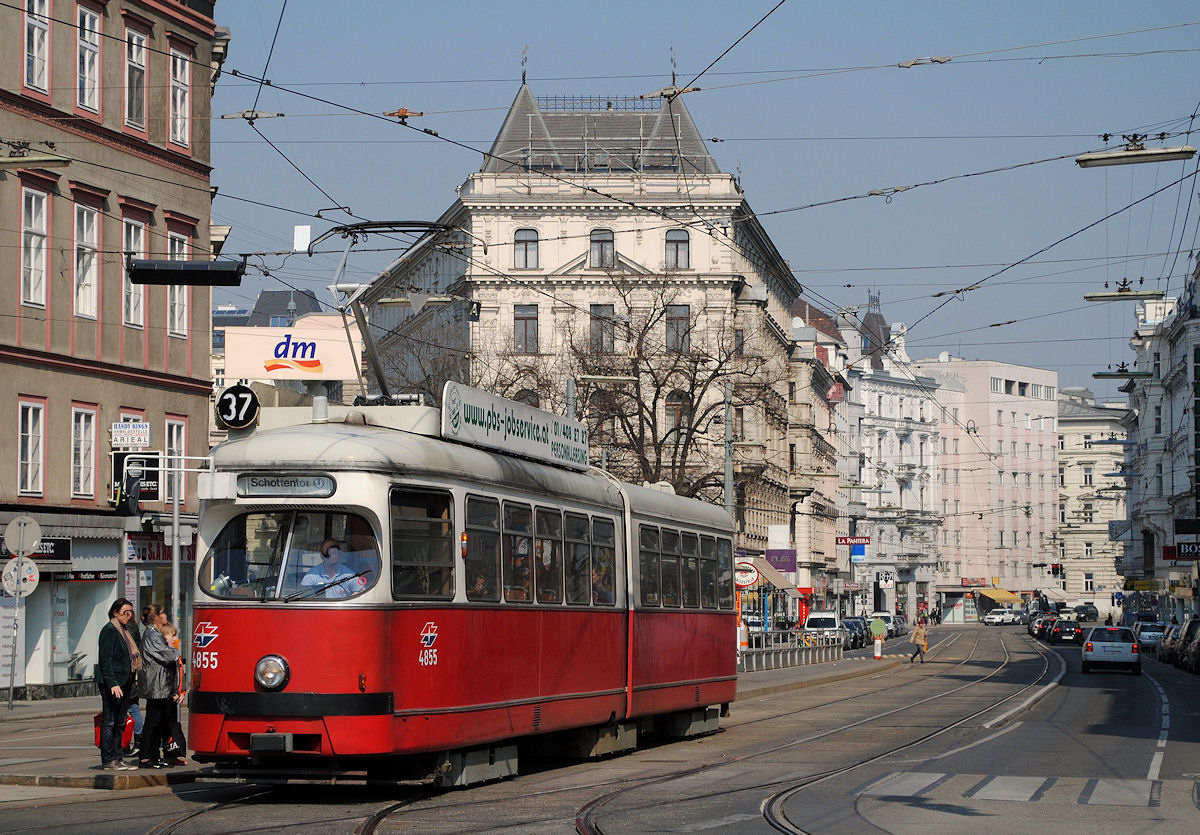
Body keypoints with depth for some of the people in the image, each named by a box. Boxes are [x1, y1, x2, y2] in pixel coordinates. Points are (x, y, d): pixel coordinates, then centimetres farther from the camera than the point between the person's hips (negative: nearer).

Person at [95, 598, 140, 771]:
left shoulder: (125, 631, 17)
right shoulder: (109, 631, -10)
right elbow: (105, 660, -16)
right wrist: (112, 683, -22)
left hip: (124, 683, 9)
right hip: (112, 684, -9)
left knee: (120, 722, 11)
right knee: (109, 722, -5)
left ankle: (117, 758, 16)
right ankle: (108, 761, -3)